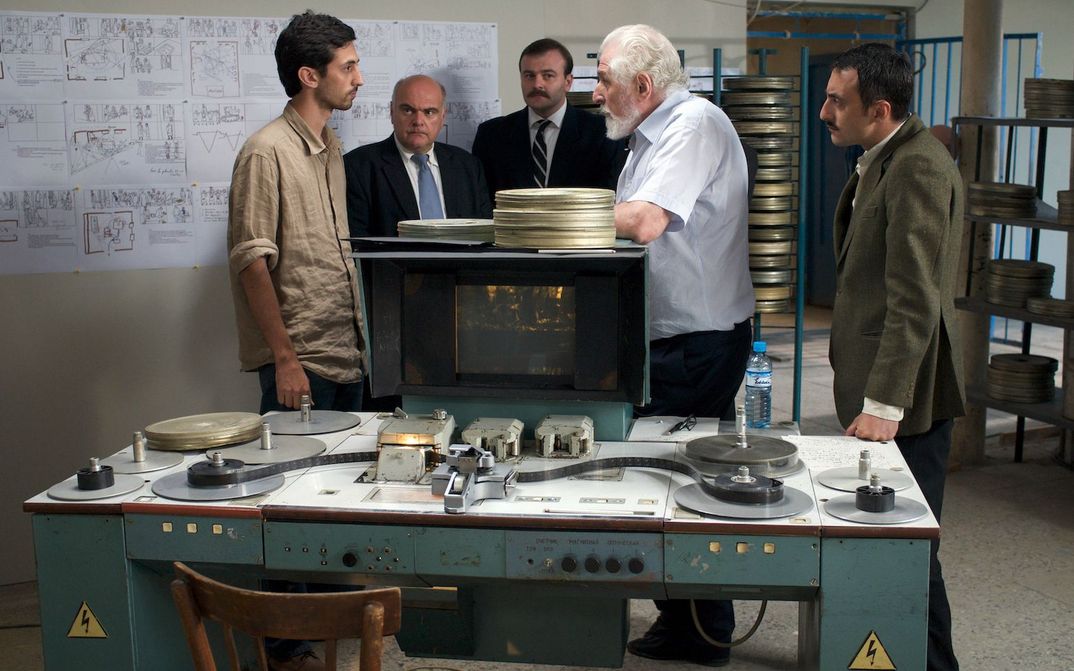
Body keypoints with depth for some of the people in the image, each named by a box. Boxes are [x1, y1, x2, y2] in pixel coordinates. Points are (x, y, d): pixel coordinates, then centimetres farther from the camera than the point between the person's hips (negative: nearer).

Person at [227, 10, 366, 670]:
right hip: (299, 359, -8)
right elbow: (252, 262, -15)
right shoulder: (267, 152, -12)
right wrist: (285, 358, -18)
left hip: (346, 353, 8)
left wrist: (360, 337, 17)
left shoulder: (331, 147, 14)